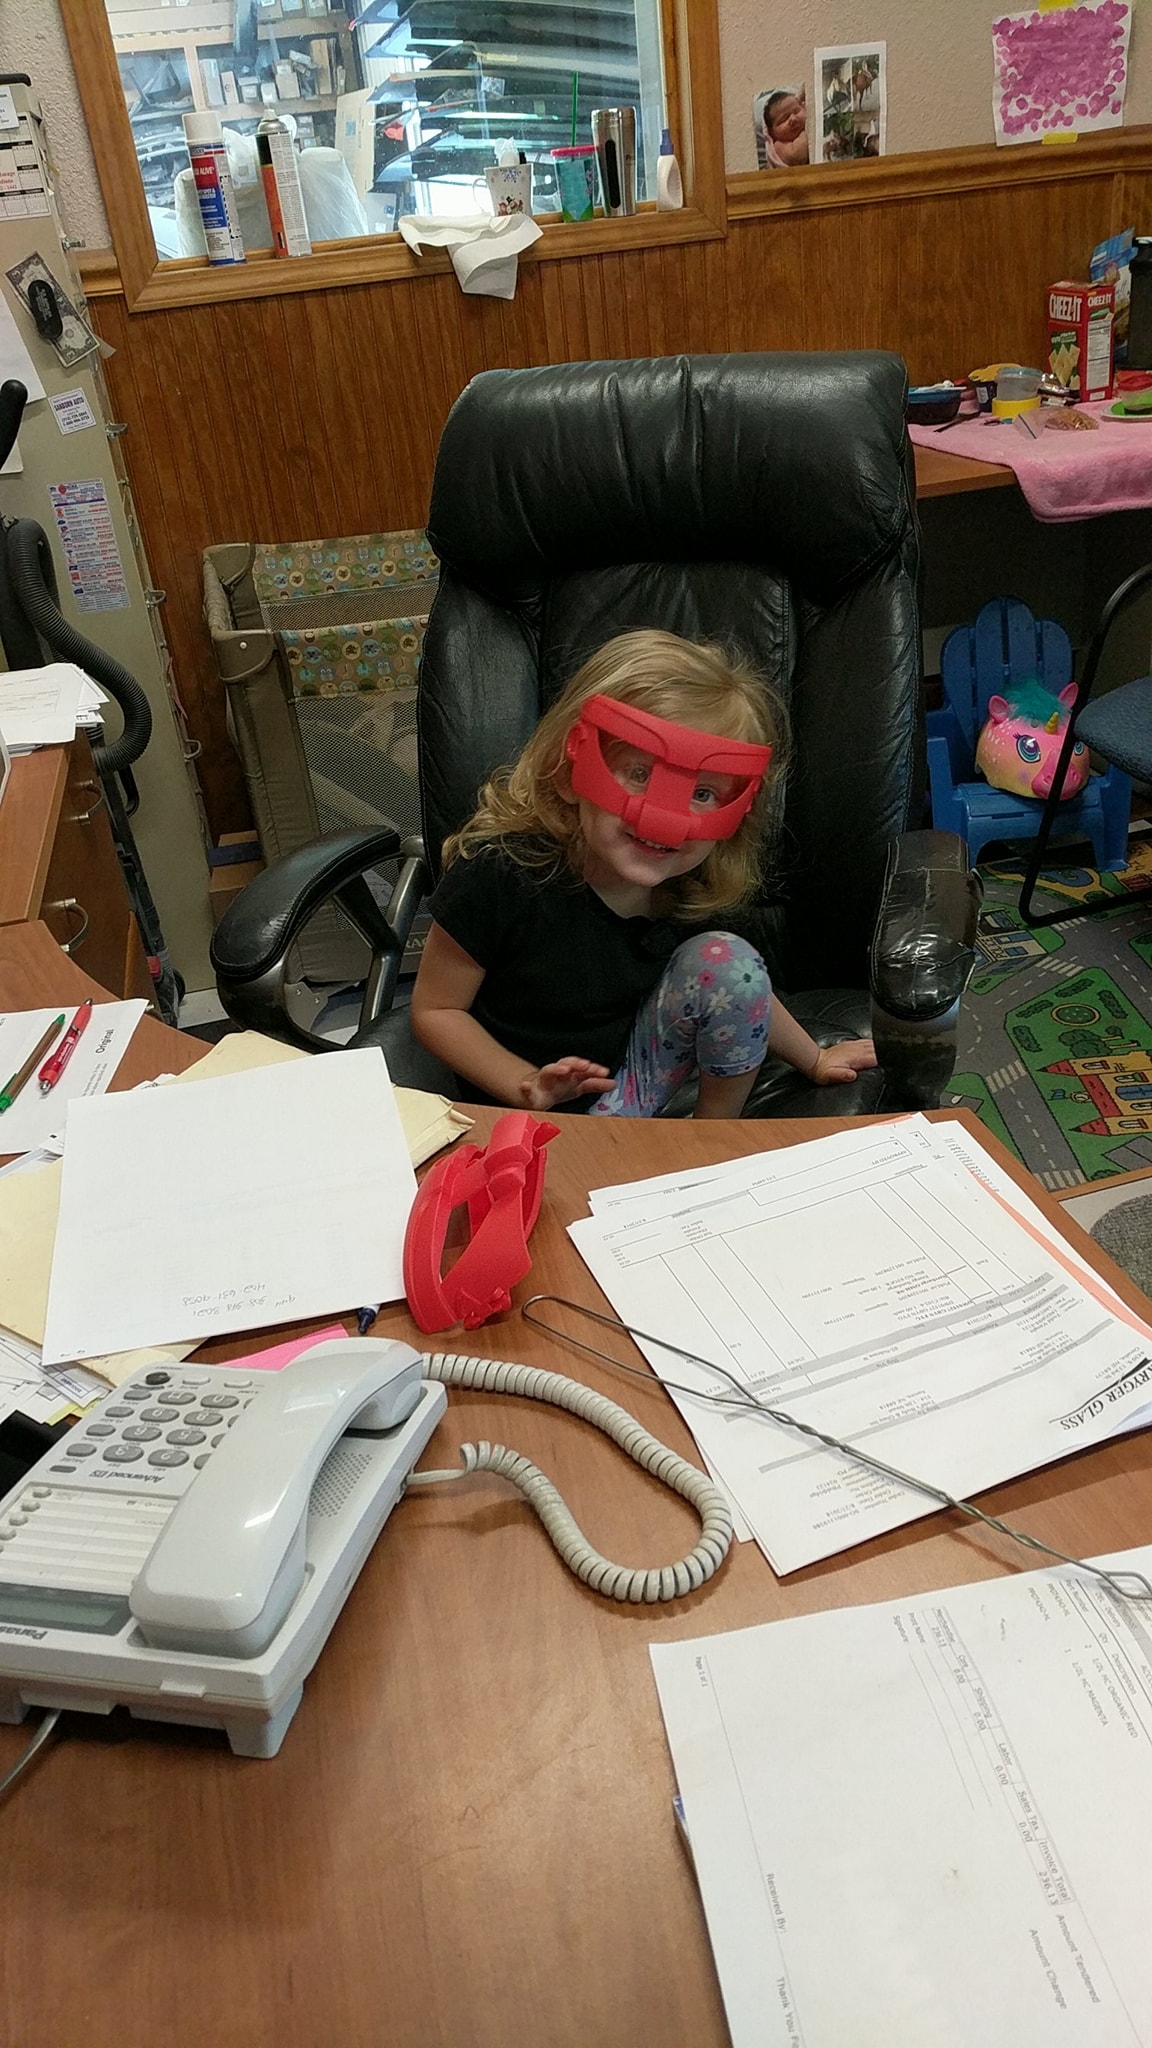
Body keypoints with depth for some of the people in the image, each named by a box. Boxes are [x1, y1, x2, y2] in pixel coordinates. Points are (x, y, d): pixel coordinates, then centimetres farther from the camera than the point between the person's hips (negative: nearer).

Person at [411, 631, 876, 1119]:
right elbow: (435, 1009, -16)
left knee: (727, 961, -15)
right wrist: (528, 1086, -26)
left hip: (633, 1081, 6)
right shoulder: (499, 873, -27)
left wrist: (815, 1059, 16)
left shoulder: (685, 887, -11)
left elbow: (741, 988, 9)